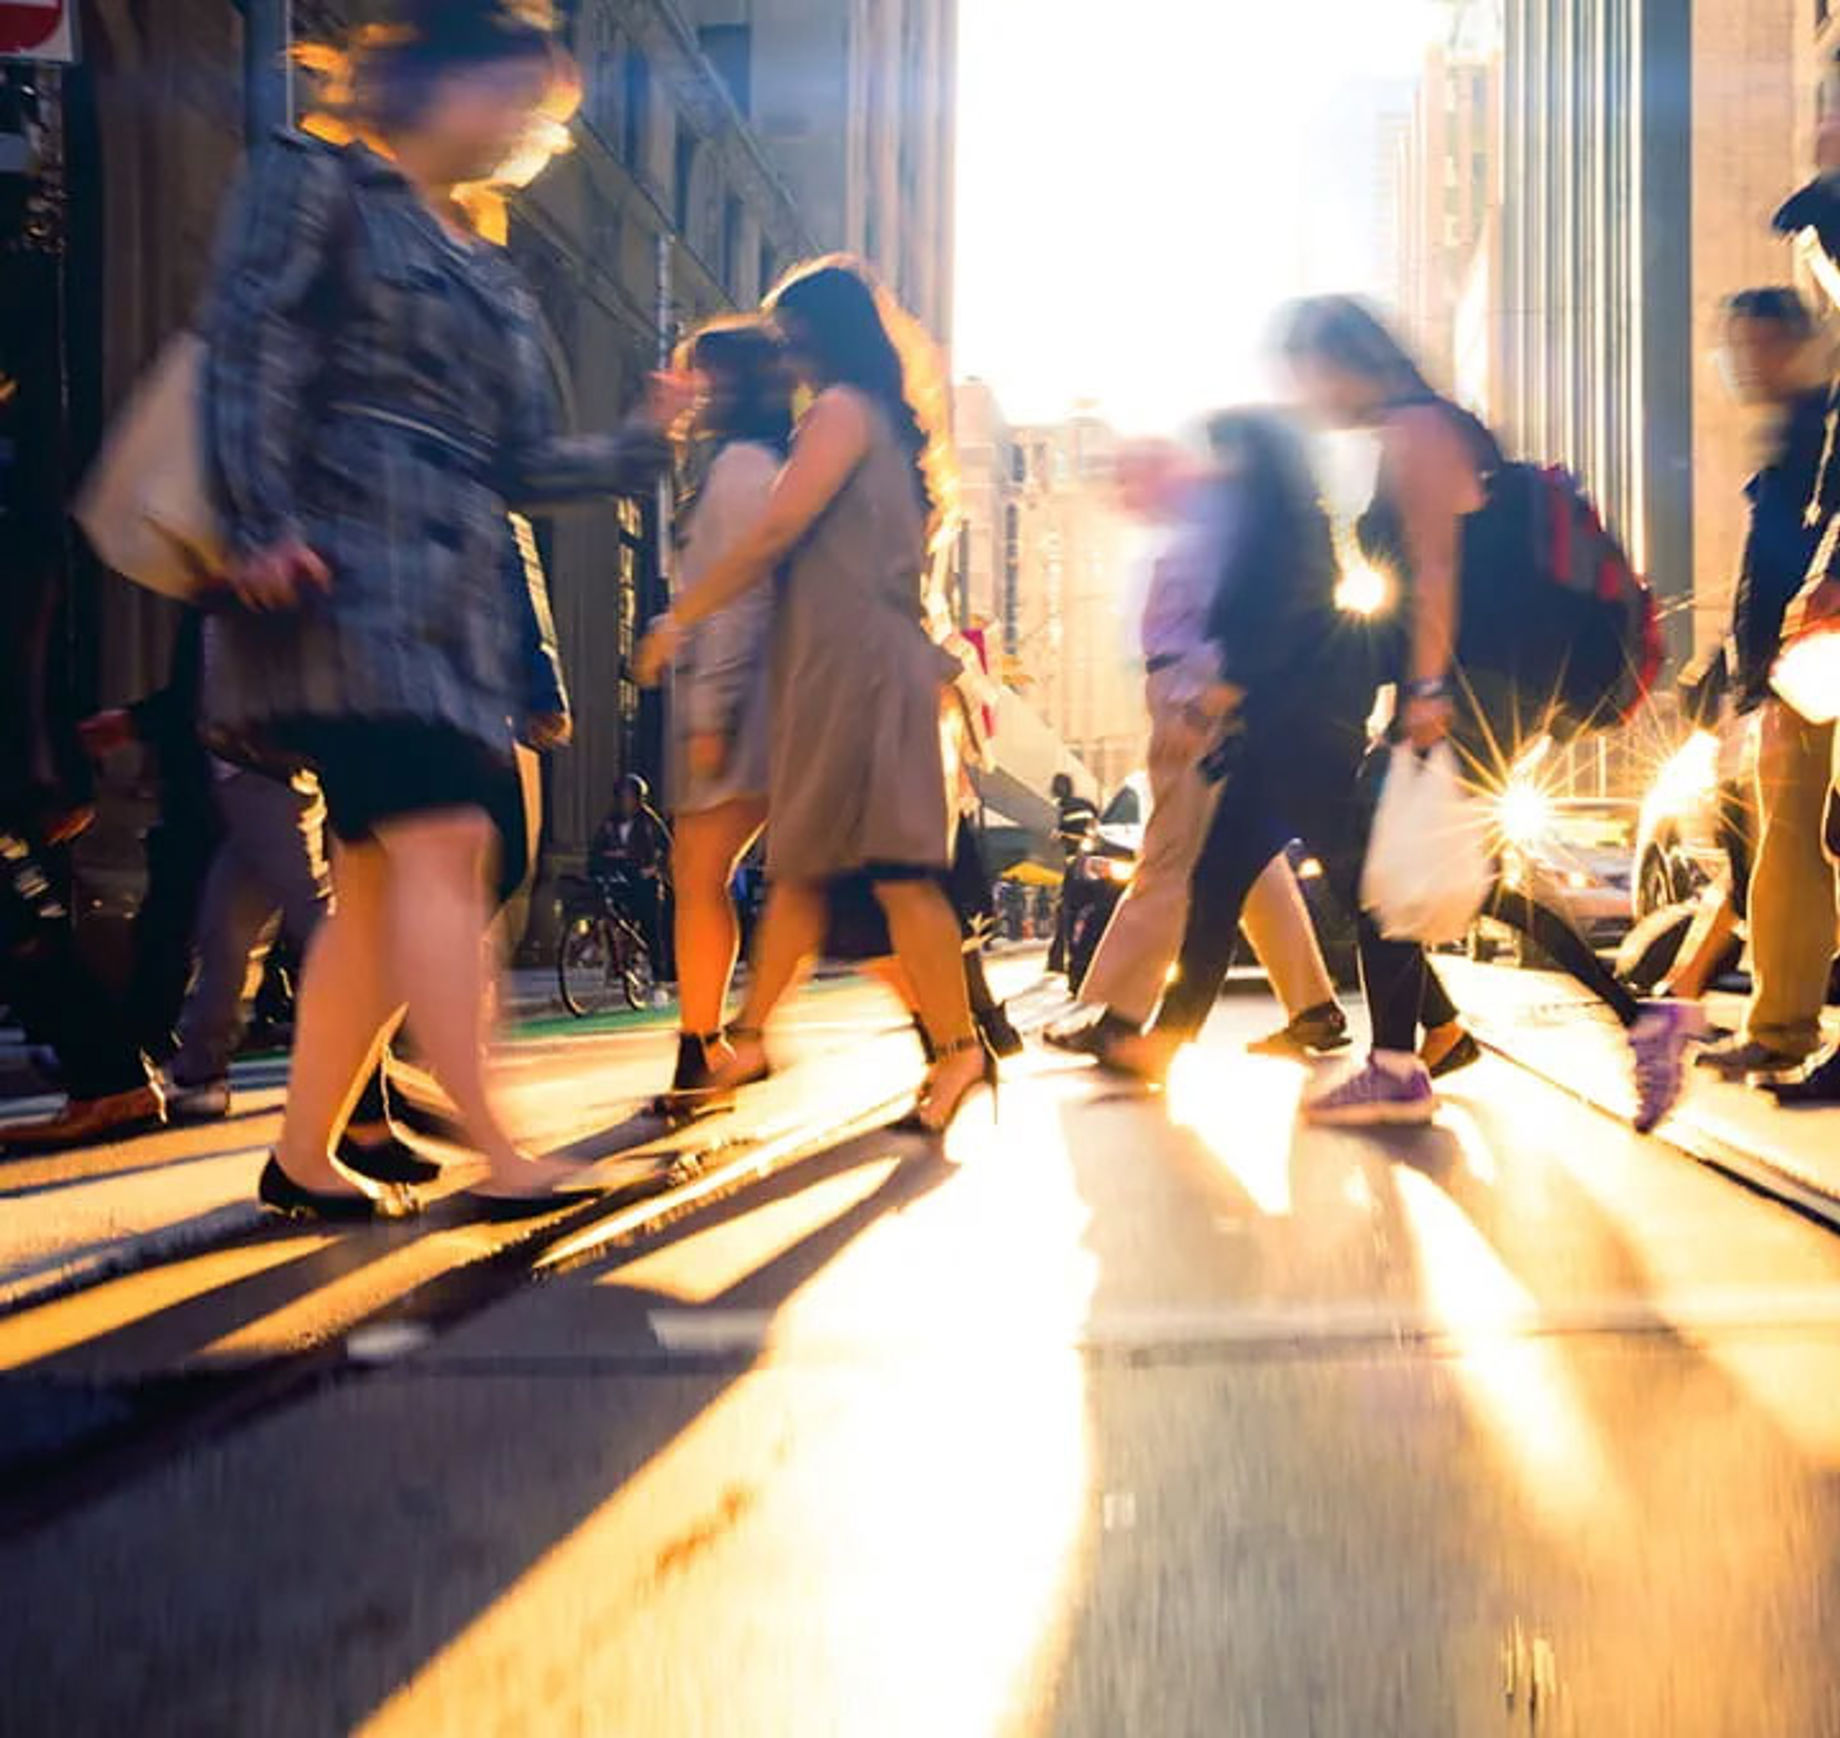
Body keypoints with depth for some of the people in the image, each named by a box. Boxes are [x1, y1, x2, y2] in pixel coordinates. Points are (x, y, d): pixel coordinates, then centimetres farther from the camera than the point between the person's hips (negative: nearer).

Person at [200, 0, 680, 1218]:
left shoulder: (489, 270, 25)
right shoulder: (318, 184, 6)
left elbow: (522, 463, 20)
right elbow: (249, 350, -7)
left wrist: (647, 441, 6)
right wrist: (266, 524, -19)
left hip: (456, 590, 8)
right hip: (349, 561, -8)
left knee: (383, 883, 4)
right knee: (441, 843, -18)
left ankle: (305, 1158, 12)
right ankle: (496, 1153, -19)